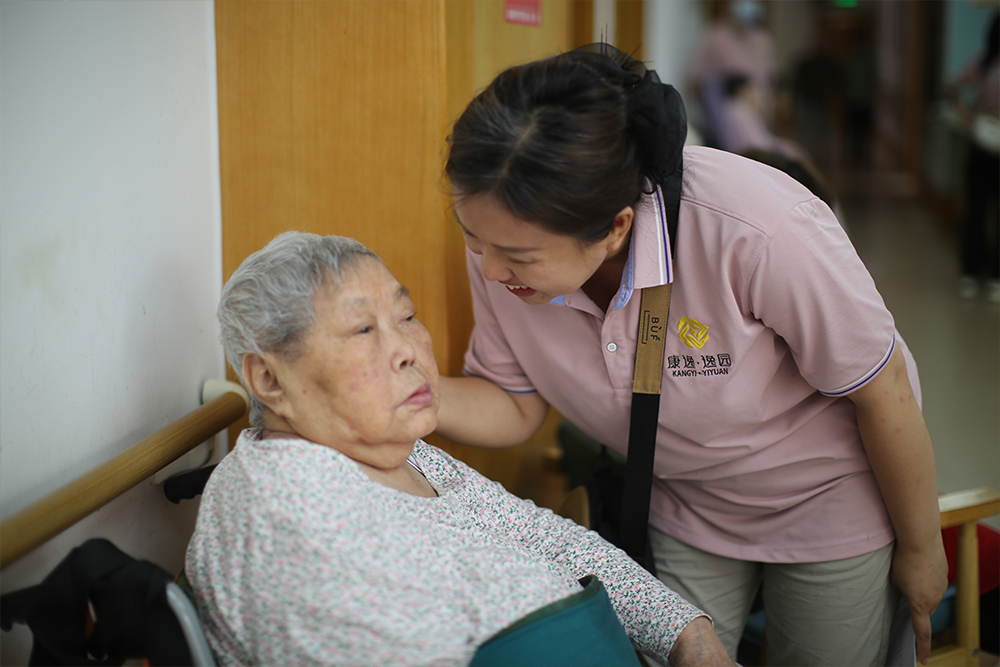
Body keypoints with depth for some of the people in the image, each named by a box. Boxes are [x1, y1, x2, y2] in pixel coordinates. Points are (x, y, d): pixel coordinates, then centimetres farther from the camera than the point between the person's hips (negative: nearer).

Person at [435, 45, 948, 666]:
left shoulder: (761, 230, -40)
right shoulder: (506, 235, -24)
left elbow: (882, 391, -24)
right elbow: (516, 408, -10)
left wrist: (921, 548, -8)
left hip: (829, 497, -3)